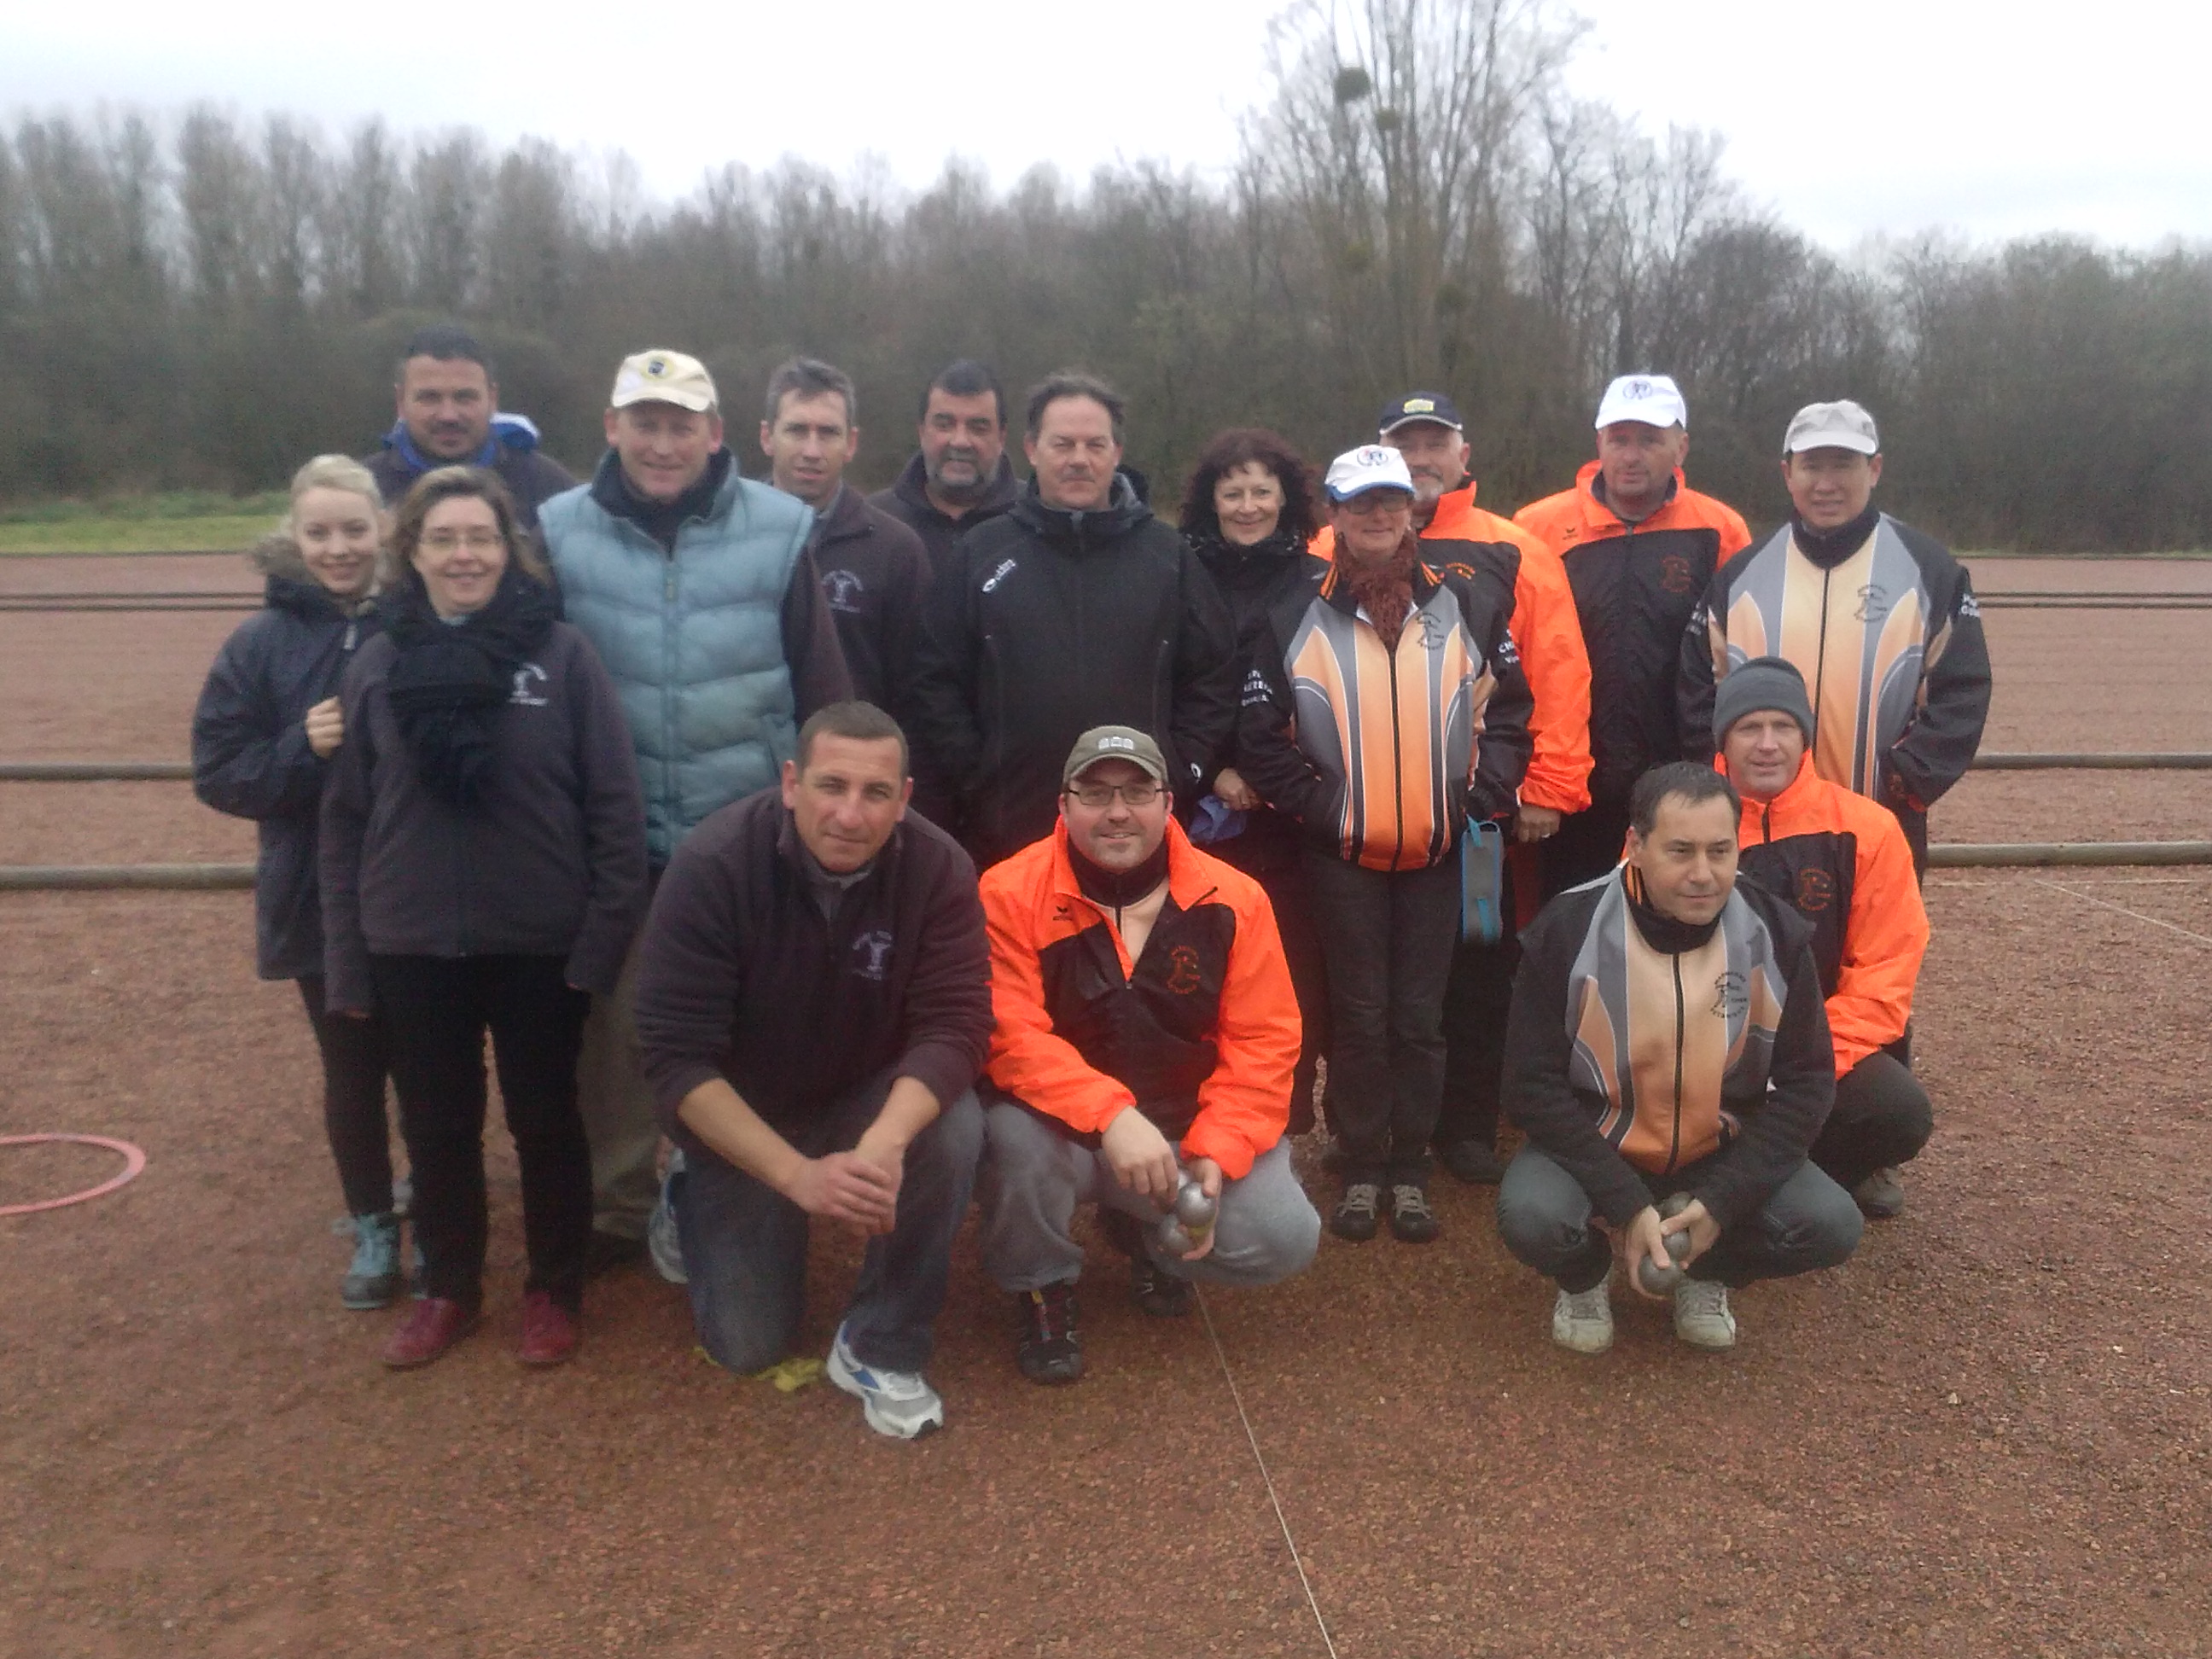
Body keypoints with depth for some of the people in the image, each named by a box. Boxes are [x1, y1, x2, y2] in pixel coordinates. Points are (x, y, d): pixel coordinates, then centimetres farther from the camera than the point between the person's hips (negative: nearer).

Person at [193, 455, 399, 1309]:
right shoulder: (260, 643, -1)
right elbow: (217, 773, -3)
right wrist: (300, 749, -18)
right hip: (321, 905, 2)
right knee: (352, 1076, 15)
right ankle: (374, 1229, 33)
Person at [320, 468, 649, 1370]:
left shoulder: (561, 654, -7)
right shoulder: (376, 665, 1)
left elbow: (614, 803, -7)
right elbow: (344, 822, 4)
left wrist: (605, 931, -10)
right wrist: (346, 955, 2)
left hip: (540, 944, -2)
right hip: (414, 949, 3)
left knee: (546, 1121, 12)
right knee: (436, 1128, 15)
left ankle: (554, 1290, 29)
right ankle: (447, 1288, 33)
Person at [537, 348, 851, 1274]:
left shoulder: (778, 531, -6)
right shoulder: (560, 532, -2)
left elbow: (823, 689, -1)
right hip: (618, 839, 1)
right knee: (617, 1025, 9)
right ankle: (617, 1207, 28)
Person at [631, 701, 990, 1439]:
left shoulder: (938, 867, -21)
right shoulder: (712, 865, -27)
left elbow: (954, 1026, -25)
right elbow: (676, 1059, -28)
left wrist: (883, 1142, -45)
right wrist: (798, 1174, -38)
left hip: (873, 1095, 1)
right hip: (740, 1115, -1)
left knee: (953, 1132, -31)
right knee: (748, 1345, 0)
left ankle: (879, 1348, -10)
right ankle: (694, 1198, 30)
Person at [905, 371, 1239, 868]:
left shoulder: (1168, 555, 8)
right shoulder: (981, 553, 6)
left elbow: (1213, 678, 9)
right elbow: (938, 684, 5)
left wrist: (1181, 776, 0)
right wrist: (967, 785, -2)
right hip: (1006, 831, 0)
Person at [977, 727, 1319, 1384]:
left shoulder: (1232, 899, -7)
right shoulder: (1011, 894, -14)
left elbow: (1263, 1042, -6)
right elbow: (1010, 1037, -22)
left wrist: (1215, 1151, -19)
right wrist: (1110, 1115, -35)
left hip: (1191, 1125, 2)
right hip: (1069, 1127, -2)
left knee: (1285, 1237, -18)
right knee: (1020, 1136, -36)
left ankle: (1144, 1233, 18)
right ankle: (1041, 1287, 0)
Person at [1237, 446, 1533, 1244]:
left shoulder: (1469, 605, 3)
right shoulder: (1296, 617, -2)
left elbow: (1508, 711, 7)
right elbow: (1262, 737, 0)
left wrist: (1480, 799, -3)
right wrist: (1317, 807, -7)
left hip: (1439, 851, 1)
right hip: (1342, 854, -1)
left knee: (1420, 1018, 8)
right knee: (1360, 1017, 6)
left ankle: (1411, 1169, 21)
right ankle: (1362, 1170, 19)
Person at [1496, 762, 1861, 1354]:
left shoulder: (1773, 931, -12)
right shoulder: (1568, 929, -20)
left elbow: (1806, 1080, -6)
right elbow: (1533, 1082, -16)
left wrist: (1722, 1201, -17)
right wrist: (1626, 1204, -23)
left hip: (1723, 1152, 3)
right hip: (1593, 1146, -2)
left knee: (1831, 1225, -21)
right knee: (1530, 1218, -32)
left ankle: (1707, 1273, 12)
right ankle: (1586, 1276, 7)